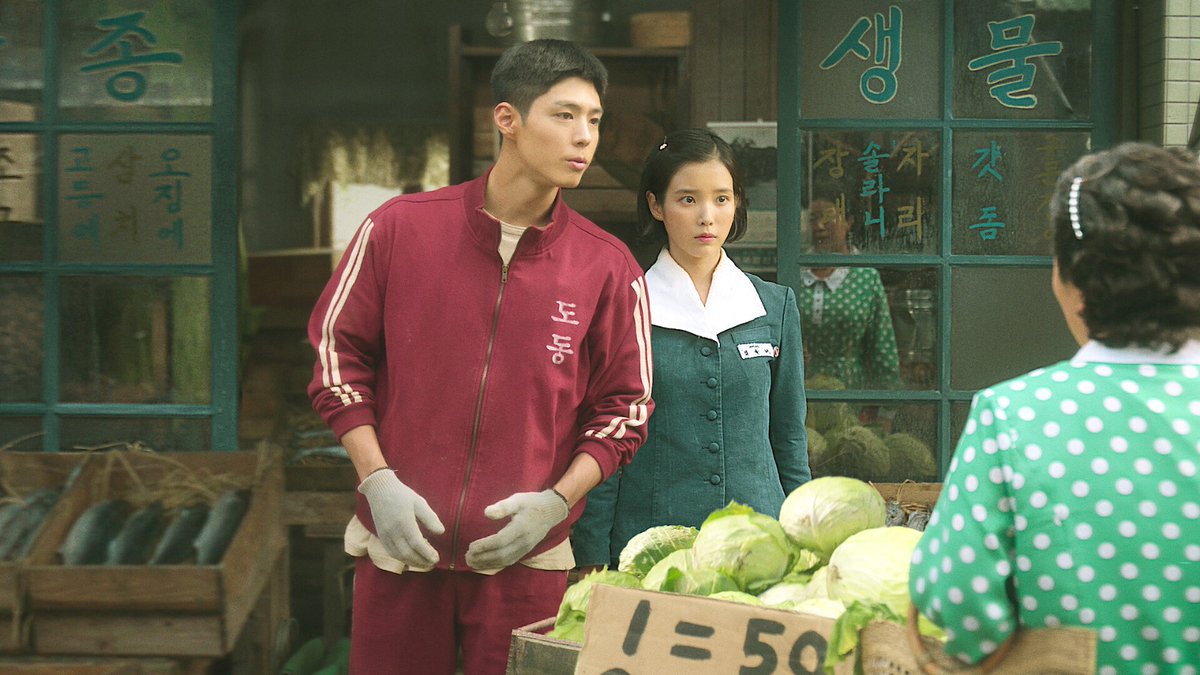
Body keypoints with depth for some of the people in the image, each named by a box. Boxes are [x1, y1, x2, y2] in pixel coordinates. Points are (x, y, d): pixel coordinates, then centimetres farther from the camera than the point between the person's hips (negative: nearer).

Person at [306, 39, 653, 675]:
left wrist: (557, 501, -8)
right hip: (400, 547, 0)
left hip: (524, 556, 0)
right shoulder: (400, 227, 0)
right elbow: (336, 354, 5)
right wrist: (379, 482, -5)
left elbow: (624, 407, 5)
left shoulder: (609, 267, 1)